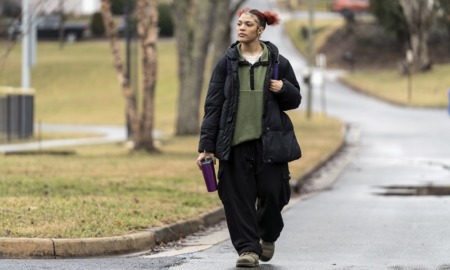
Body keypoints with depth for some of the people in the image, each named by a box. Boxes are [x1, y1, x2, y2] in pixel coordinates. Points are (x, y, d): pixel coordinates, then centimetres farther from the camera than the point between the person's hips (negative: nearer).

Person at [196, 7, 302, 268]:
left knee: (273, 192, -2)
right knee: (238, 195, -4)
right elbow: (213, 105, 4)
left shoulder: (278, 63, 5)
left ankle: (268, 236, 26)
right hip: (235, 142, 0)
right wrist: (207, 146, -2)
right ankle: (248, 248, 5)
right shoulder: (227, 63, 4)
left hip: (269, 141, 0)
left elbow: (295, 100, 14)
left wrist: (284, 89, -10)